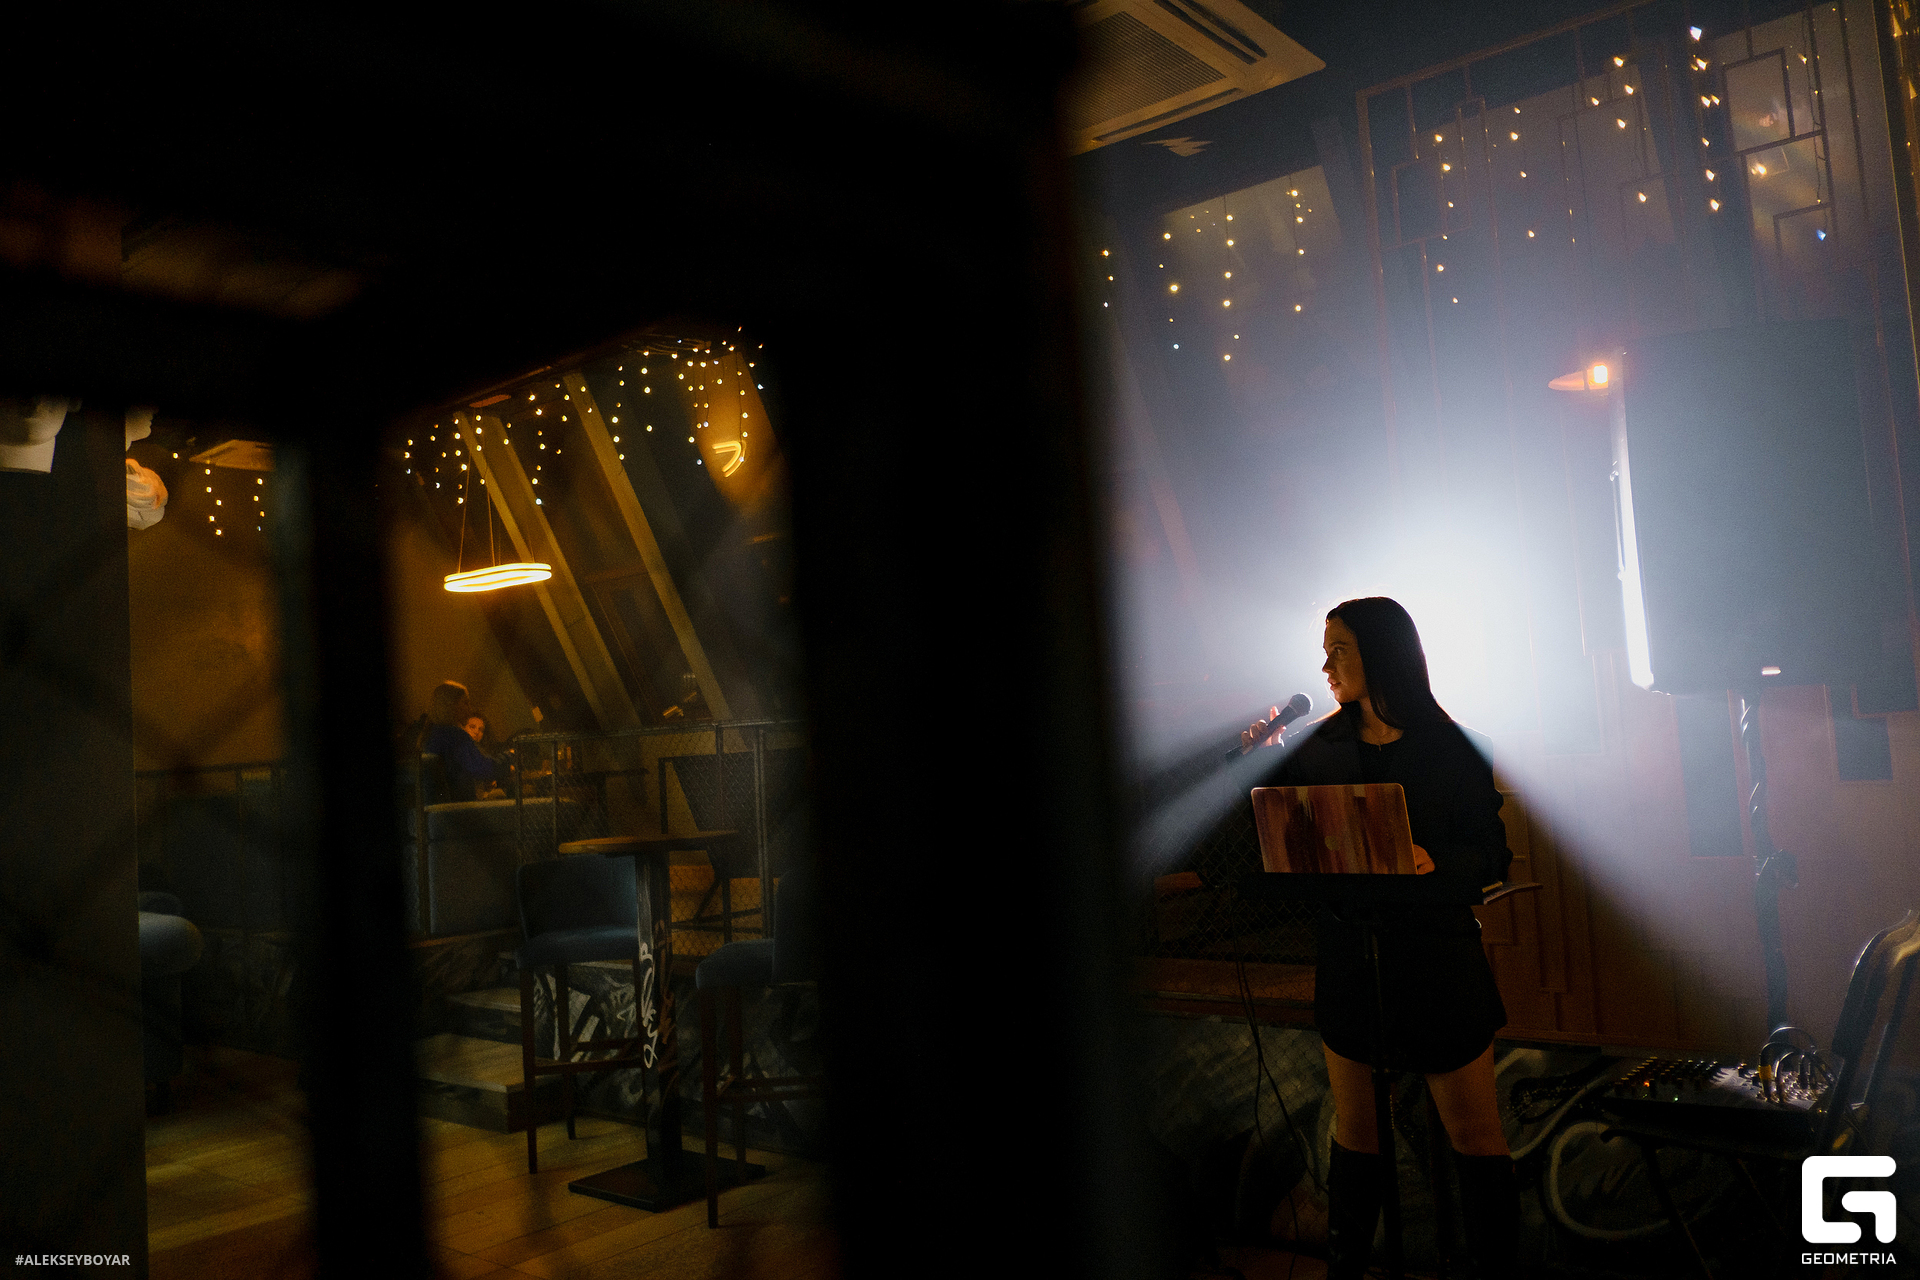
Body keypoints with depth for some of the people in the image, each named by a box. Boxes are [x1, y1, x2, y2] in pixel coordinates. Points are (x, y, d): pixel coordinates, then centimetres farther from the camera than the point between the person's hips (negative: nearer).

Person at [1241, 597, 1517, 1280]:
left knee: (1476, 1136, 7)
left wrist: (1434, 862, -26)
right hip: (1348, 960, 3)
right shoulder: (1320, 745, 3)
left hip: (1436, 960, -3)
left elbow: (1492, 855, -7)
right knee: (1355, 1133, 15)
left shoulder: (1449, 748, -7)